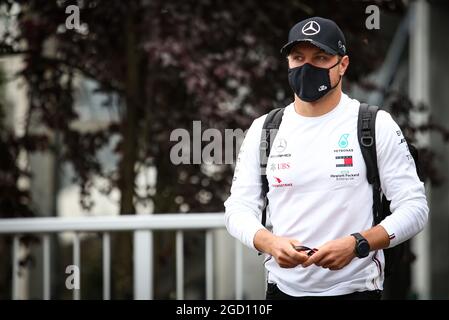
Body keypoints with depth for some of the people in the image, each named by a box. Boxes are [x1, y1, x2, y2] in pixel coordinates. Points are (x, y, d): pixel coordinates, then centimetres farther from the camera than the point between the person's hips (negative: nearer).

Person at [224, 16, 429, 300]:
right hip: (283, 287, 2)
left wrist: (356, 245, -21)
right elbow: (238, 209, 4)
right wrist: (270, 243, -16)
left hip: (355, 289, -2)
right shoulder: (263, 129, 4)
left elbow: (414, 207, -7)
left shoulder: (377, 126, -4)